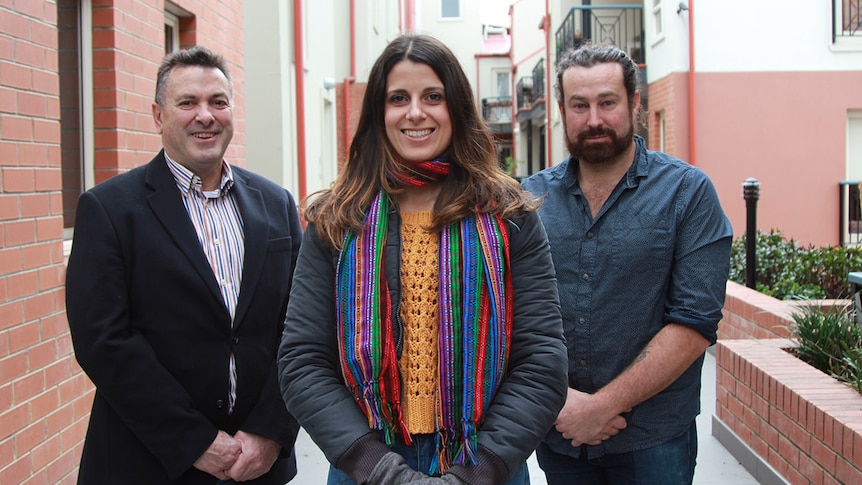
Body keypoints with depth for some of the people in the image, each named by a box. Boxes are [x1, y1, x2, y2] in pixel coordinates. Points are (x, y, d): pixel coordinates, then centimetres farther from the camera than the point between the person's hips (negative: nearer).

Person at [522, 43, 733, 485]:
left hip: (652, 439, -2)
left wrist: (604, 404, -16)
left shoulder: (688, 192, -6)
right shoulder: (530, 197, 2)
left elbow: (696, 324, -13)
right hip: (556, 431, 3)